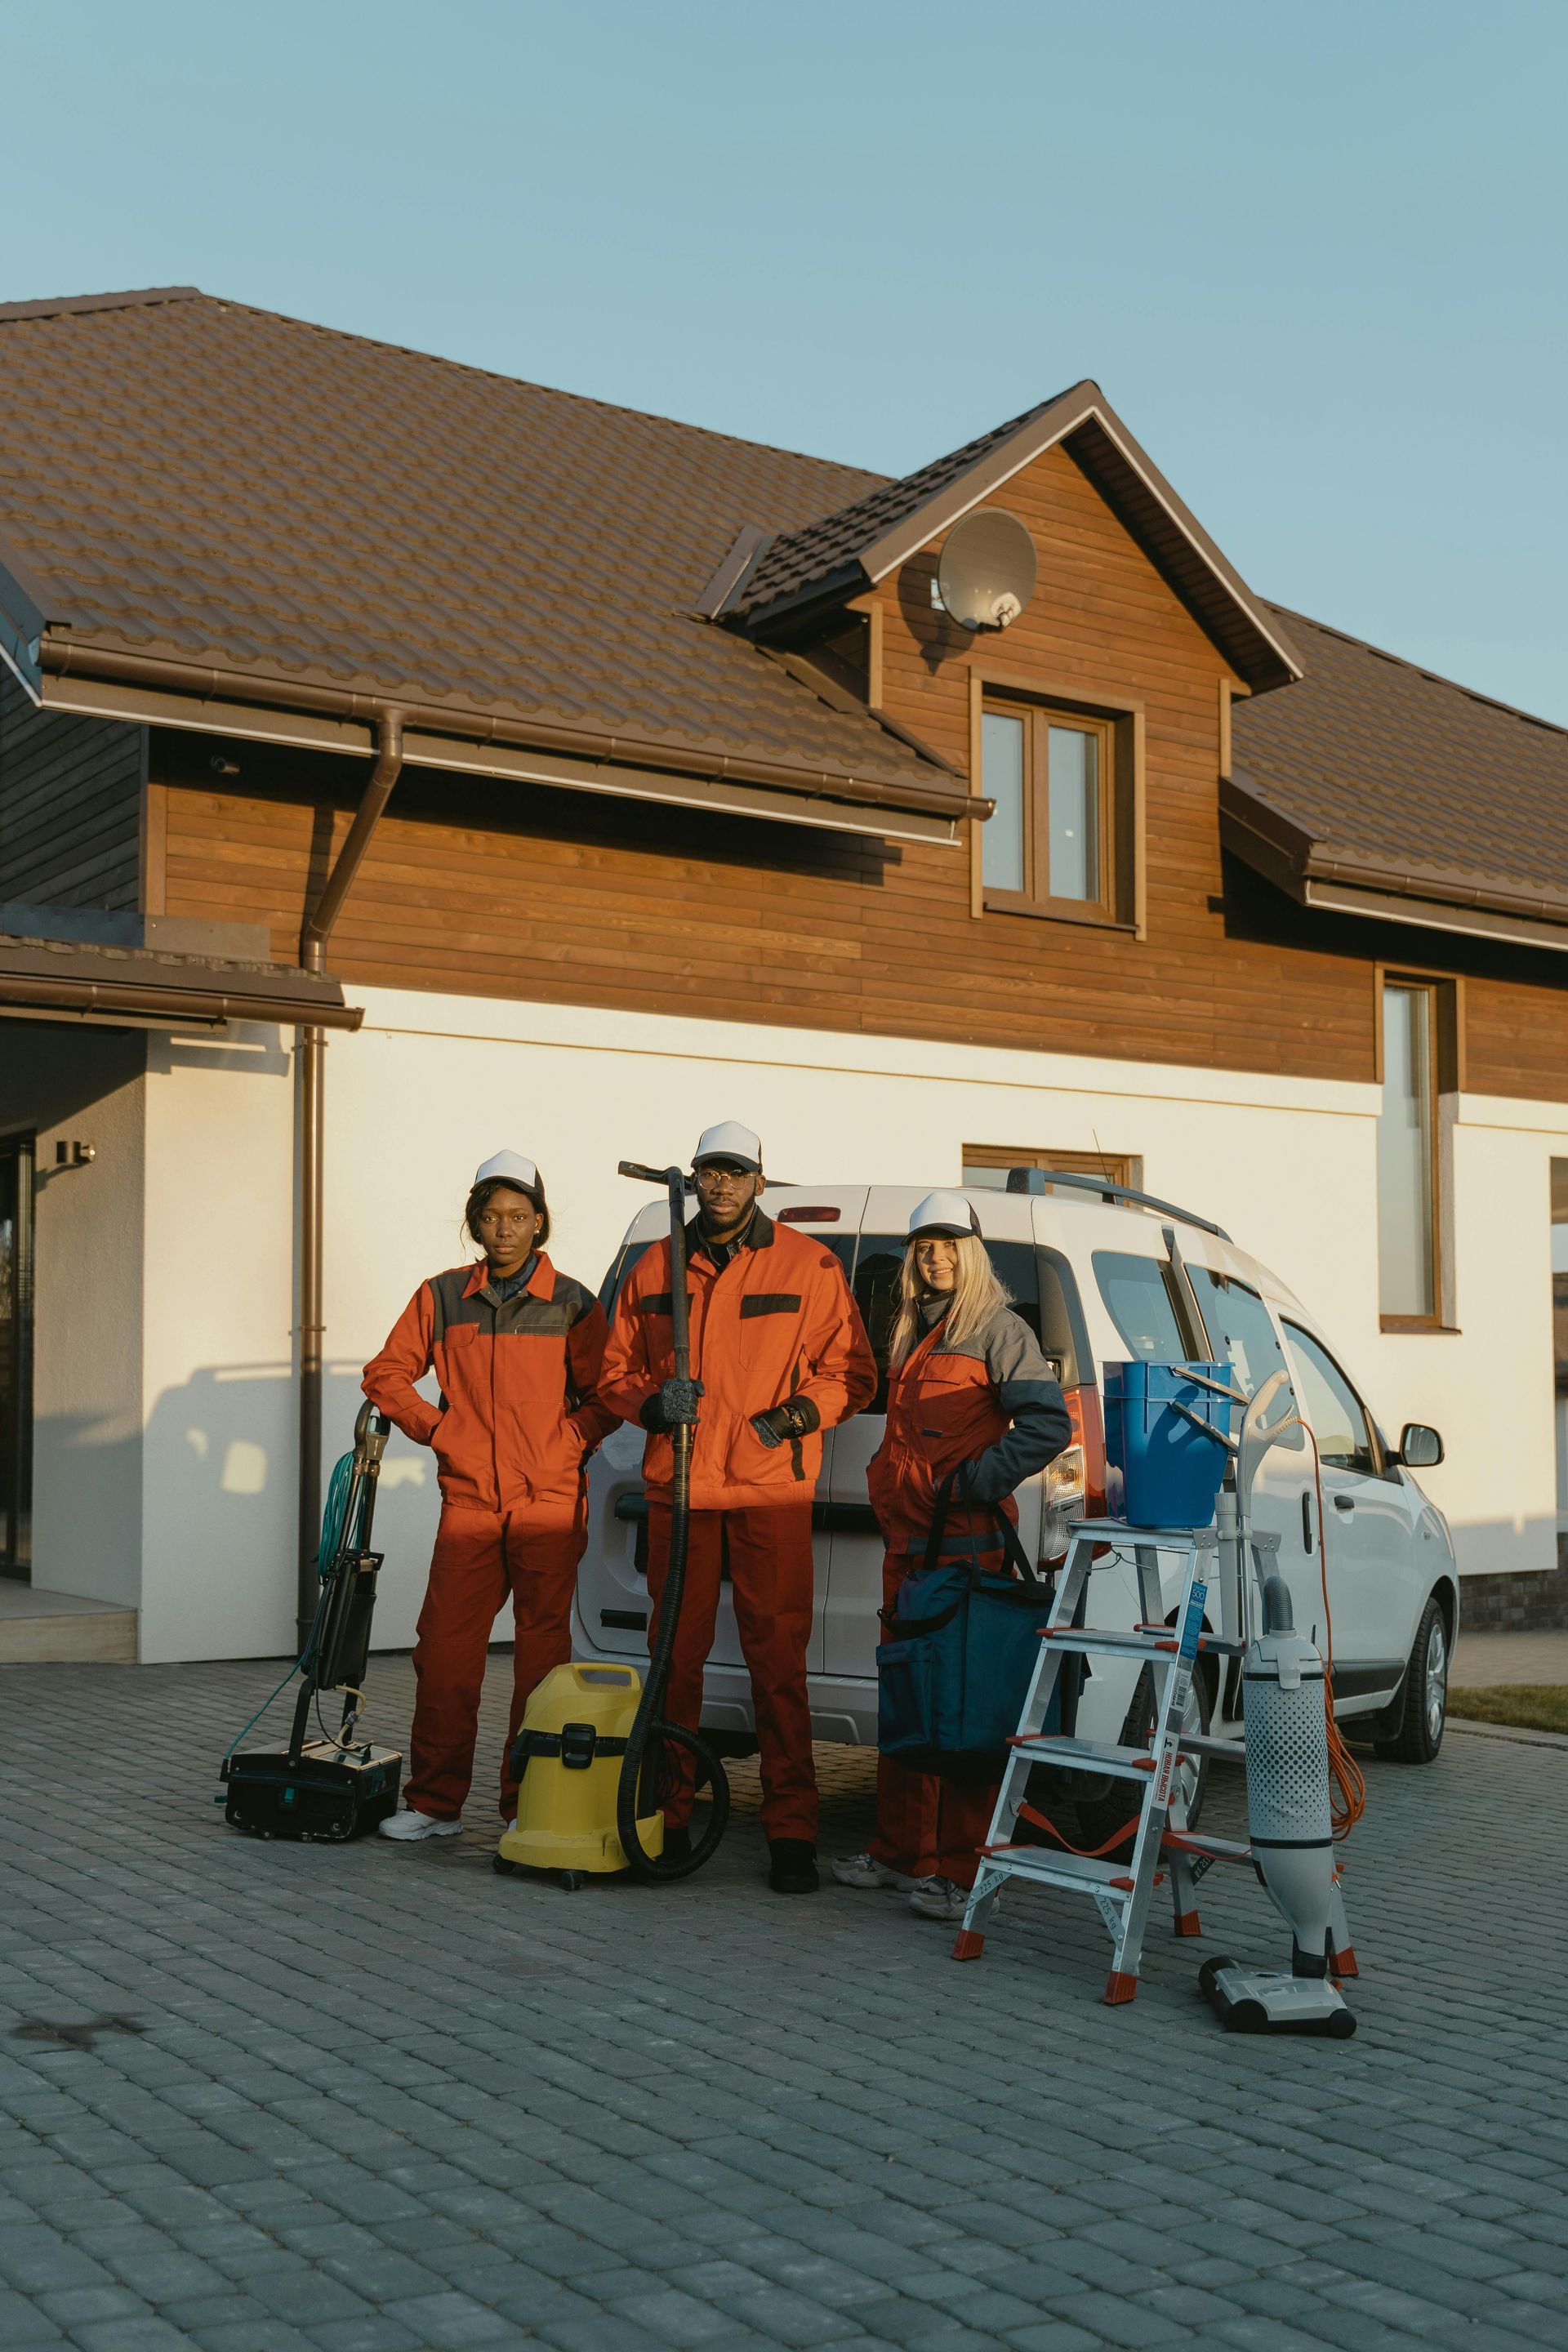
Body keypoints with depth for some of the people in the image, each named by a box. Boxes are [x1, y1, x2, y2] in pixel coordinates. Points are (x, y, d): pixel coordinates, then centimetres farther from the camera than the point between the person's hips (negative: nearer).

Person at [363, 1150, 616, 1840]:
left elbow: (606, 1398, 6)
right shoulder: (442, 1297, 8)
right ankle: (435, 1802, 10)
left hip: (549, 1506, -2)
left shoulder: (571, 1304, 3)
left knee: (542, 1654, 1)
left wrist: (565, 1443, -7)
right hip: (468, 1504, 2)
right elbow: (387, 1374, 15)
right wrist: (437, 1428, 3)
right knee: (444, 1651, 0)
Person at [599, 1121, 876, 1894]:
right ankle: (668, 1821, 16)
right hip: (677, 1489, 3)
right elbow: (617, 1371, 16)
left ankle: (791, 1833, 1)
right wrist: (651, 1403, -5)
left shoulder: (808, 1265, 4)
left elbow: (851, 1372, 5)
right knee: (675, 1655, 6)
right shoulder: (655, 1268, 12)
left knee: (777, 1661, -4)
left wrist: (800, 1411, -12)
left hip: (771, 1492, -2)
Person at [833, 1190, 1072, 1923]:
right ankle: (901, 1851, 22)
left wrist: (975, 1484, -17)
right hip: (905, 1541, 8)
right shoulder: (910, 1333, 20)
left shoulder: (996, 1328, -5)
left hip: (966, 1543, -8)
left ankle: (963, 1870, -4)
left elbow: (1047, 1425, -14)